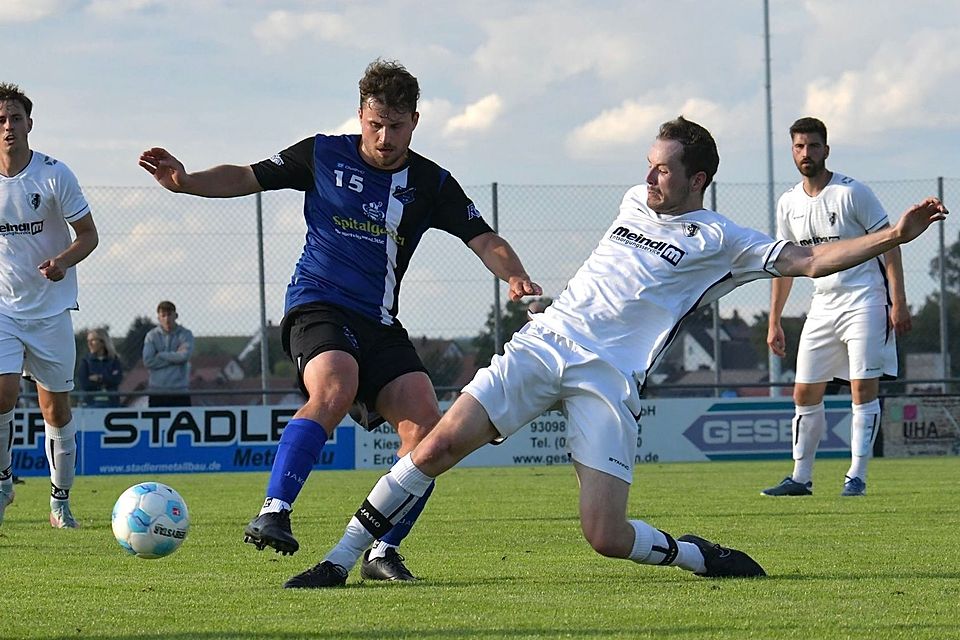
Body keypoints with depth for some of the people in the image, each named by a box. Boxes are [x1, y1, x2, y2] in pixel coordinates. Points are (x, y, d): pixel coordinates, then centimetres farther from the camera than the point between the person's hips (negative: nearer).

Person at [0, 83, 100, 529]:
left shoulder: (54, 175, -9)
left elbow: (88, 235, -3)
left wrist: (64, 261, -23)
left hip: (50, 308, 0)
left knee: (56, 408, 5)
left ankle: (61, 498, 21)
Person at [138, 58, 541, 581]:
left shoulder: (432, 184, 5)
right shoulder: (323, 155, 2)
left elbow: (485, 241, 1)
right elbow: (246, 178, 8)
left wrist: (515, 277, -21)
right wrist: (185, 182, -8)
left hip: (380, 323, 4)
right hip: (317, 306, -4)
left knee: (425, 423, -14)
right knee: (336, 389, -34)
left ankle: (382, 551, -3)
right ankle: (273, 514, -37)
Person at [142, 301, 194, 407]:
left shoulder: (185, 334, 2)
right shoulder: (151, 336, 3)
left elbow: (185, 355, -16)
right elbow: (148, 361, -9)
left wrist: (160, 355, -8)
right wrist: (174, 358, -10)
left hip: (180, 391, -1)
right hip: (157, 391, 1)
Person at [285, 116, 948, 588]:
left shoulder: (719, 241, 3)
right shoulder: (636, 202, 18)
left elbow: (809, 260, -2)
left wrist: (893, 236, -11)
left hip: (610, 380, -4)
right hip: (544, 343, 4)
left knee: (606, 535, -17)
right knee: (441, 442, -13)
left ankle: (699, 556, 13)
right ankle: (339, 562, -6)